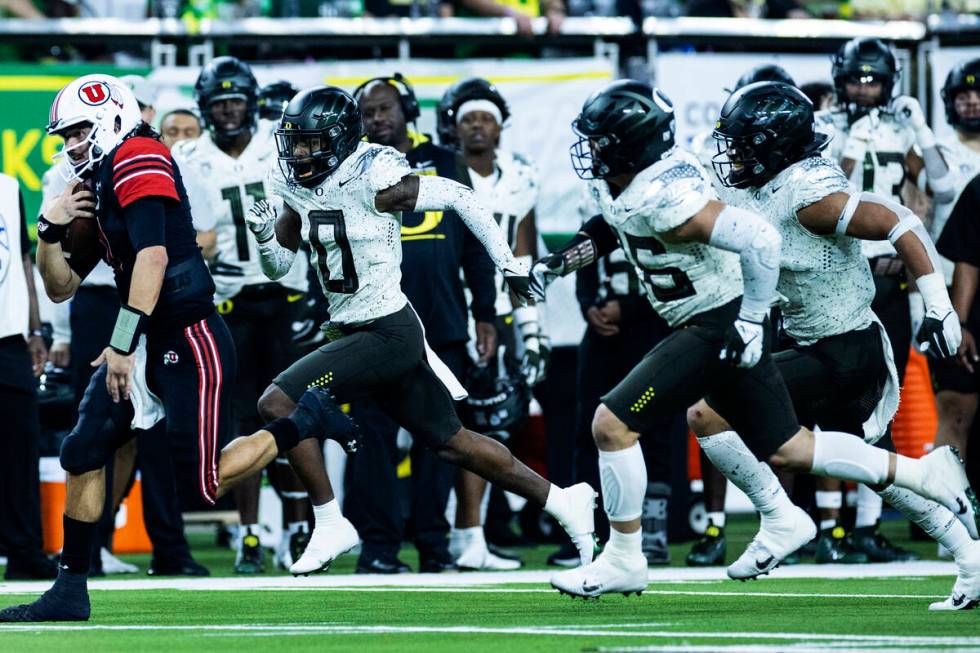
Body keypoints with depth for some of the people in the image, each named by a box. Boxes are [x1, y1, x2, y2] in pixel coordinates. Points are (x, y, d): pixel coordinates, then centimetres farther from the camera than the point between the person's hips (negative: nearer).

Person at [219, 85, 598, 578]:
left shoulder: (373, 181, -19)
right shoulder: (297, 189, 4)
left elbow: (459, 198, -11)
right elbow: (279, 267, 13)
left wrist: (508, 264, -6)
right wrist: (264, 235, -9)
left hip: (388, 333, -8)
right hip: (346, 329, 8)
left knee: (278, 403, -17)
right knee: (451, 441, 16)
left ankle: (330, 524, -7)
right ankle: (563, 502, 28)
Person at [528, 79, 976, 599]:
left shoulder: (664, 200, -27)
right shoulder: (617, 187, 2)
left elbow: (759, 238, -32)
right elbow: (608, 229, 26)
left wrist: (750, 322, -26)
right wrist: (559, 261, 11)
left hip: (718, 327, -10)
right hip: (708, 327, 10)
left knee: (612, 424, -11)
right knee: (786, 450, 16)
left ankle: (623, 560, 0)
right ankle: (926, 474, 21)